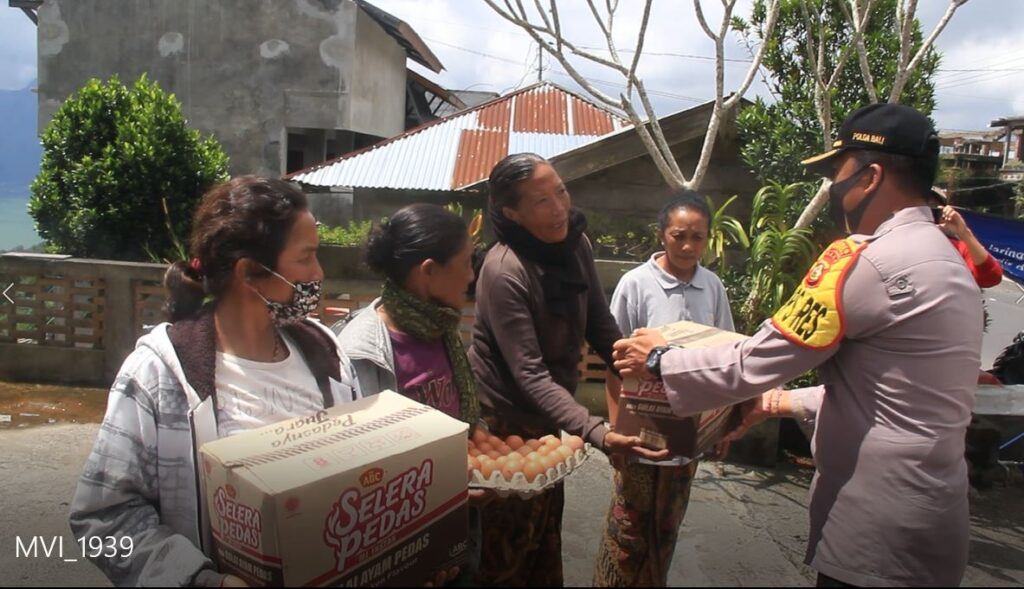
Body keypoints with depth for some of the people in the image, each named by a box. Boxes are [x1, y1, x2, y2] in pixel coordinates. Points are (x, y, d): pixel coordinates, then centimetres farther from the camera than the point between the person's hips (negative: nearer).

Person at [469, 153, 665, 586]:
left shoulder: (576, 245, -6)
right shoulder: (504, 271, -28)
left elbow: (601, 327, 2)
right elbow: (529, 374, -30)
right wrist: (596, 433, -38)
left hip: (546, 415, 6)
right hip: (503, 420, -6)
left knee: (547, 534, 21)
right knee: (507, 549, 11)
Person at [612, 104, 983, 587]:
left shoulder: (865, 258, -20)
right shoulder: (945, 260, 10)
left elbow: (752, 362, -17)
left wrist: (660, 361, -2)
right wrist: (788, 402, 19)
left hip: (882, 527, -9)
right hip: (924, 510, 9)